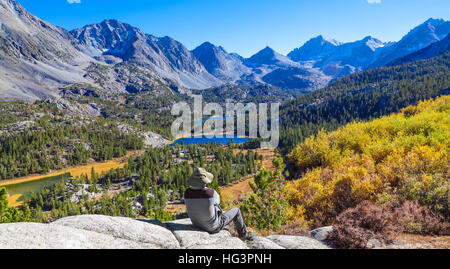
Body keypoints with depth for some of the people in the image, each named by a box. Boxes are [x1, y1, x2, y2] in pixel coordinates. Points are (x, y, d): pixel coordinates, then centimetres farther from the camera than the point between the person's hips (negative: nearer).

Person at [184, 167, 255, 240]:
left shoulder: (188, 192, -18)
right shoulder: (211, 192, -33)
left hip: (198, 225, 6)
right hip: (214, 226, -5)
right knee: (236, 210, 18)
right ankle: (244, 234, 41)